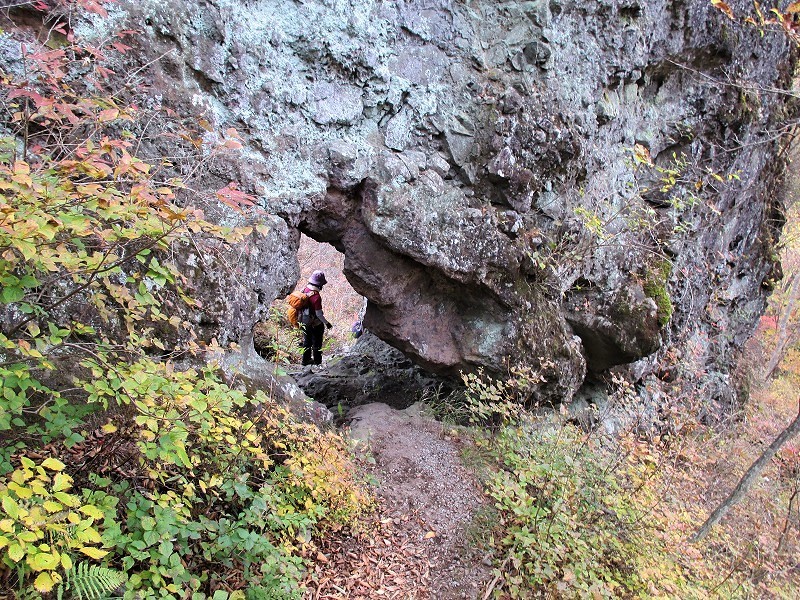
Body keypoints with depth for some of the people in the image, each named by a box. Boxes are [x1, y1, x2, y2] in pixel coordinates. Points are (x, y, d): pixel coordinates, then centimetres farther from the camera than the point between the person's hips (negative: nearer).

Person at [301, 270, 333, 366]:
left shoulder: (305, 290, -8)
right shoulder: (316, 296, -31)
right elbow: (319, 314, -25)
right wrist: (326, 323, -11)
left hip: (305, 322, 7)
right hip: (316, 324, -7)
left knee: (307, 341, 23)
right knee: (317, 344, 11)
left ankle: (306, 360, 37)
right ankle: (317, 362, 23)